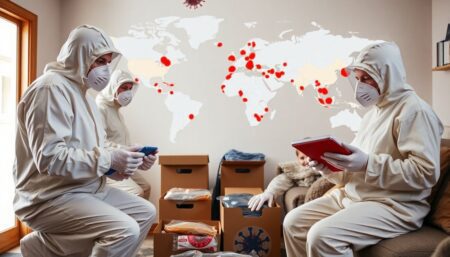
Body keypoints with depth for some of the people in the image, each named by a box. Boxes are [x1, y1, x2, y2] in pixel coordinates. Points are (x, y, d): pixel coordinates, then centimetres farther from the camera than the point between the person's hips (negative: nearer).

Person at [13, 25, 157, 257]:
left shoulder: (80, 90, 16)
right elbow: (50, 157, -25)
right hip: (51, 197, -10)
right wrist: (109, 158, -20)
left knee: (146, 212, 8)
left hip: (88, 188, 10)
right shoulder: (51, 88, -15)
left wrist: (118, 158, 0)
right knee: (125, 230, -26)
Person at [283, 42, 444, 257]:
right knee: (293, 223, 1)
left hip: (394, 206, -9)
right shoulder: (372, 113, 18)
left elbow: (426, 172, -20)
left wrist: (368, 164, -27)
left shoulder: (414, 110, -10)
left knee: (322, 236, -29)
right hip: (351, 197, 9)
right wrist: (328, 166, -1)